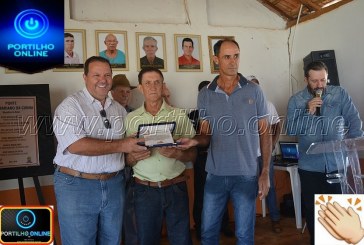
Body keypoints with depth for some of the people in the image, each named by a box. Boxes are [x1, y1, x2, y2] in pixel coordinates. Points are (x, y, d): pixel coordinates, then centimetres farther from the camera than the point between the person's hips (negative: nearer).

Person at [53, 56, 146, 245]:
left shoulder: (119, 109, 10)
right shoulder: (70, 106, -9)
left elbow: (128, 142, 18)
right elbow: (76, 145, -22)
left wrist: (135, 152, -4)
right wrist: (121, 145, -21)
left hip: (114, 185, 6)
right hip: (76, 185, -5)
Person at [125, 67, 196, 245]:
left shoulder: (179, 115, 1)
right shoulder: (131, 119, 3)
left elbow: (192, 154, 2)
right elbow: (126, 160, 6)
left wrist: (177, 154, -18)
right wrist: (134, 157, -15)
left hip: (176, 188, 0)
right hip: (144, 190, 1)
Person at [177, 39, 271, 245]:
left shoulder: (254, 92, -1)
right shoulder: (205, 96, 2)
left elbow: (265, 134, 2)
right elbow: (206, 135, 6)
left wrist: (266, 173, -4)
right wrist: (195, 141, -18)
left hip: (246, 175, -1)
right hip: (215, 174, 2)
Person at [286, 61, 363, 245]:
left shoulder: (340, 94, 2)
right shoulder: (296, 100, 0)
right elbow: (290, 130, -5)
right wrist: (308, 112, -16)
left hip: (337, 164, 0)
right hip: (310, 167, 0)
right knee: (312, 209, 12)